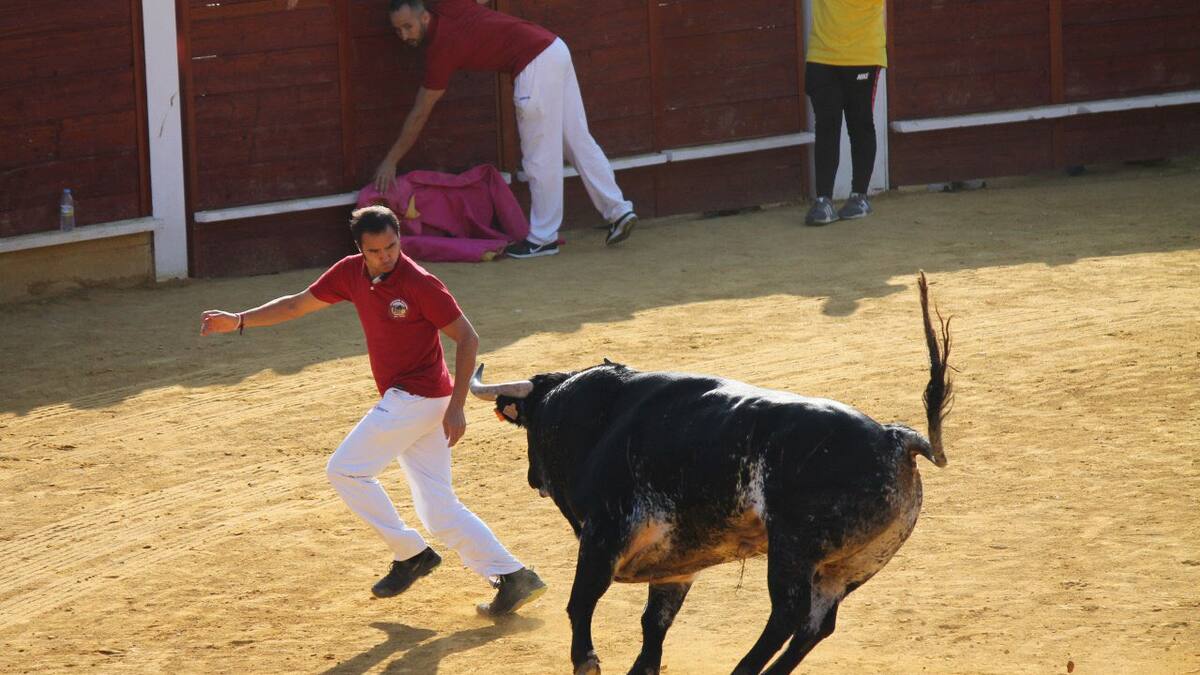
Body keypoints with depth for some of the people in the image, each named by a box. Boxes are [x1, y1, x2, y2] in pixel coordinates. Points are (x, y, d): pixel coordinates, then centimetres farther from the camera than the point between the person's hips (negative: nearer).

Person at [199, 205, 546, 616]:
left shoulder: (419, 284, -16)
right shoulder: (351, 274, 4)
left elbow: (467, 338, -13)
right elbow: (297, 305, 15)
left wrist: (456, 408, -17)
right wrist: (240, 321, 5)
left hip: (415, 398, -8)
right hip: (403, 402, 8)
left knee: (345, 470, -5)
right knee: (440, 512, 5)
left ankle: (410, 554, 2)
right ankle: (512, 577, 2)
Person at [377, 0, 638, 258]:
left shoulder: (441, 47, -12)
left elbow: (419, 115, -5)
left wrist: (390, 161, 3)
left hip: (536, 66, -9)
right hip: (554, 48, 9)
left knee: (540, 157, -1)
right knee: (579, 140, 13)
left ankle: (543, 238, 4)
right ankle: (619, 210, 15)